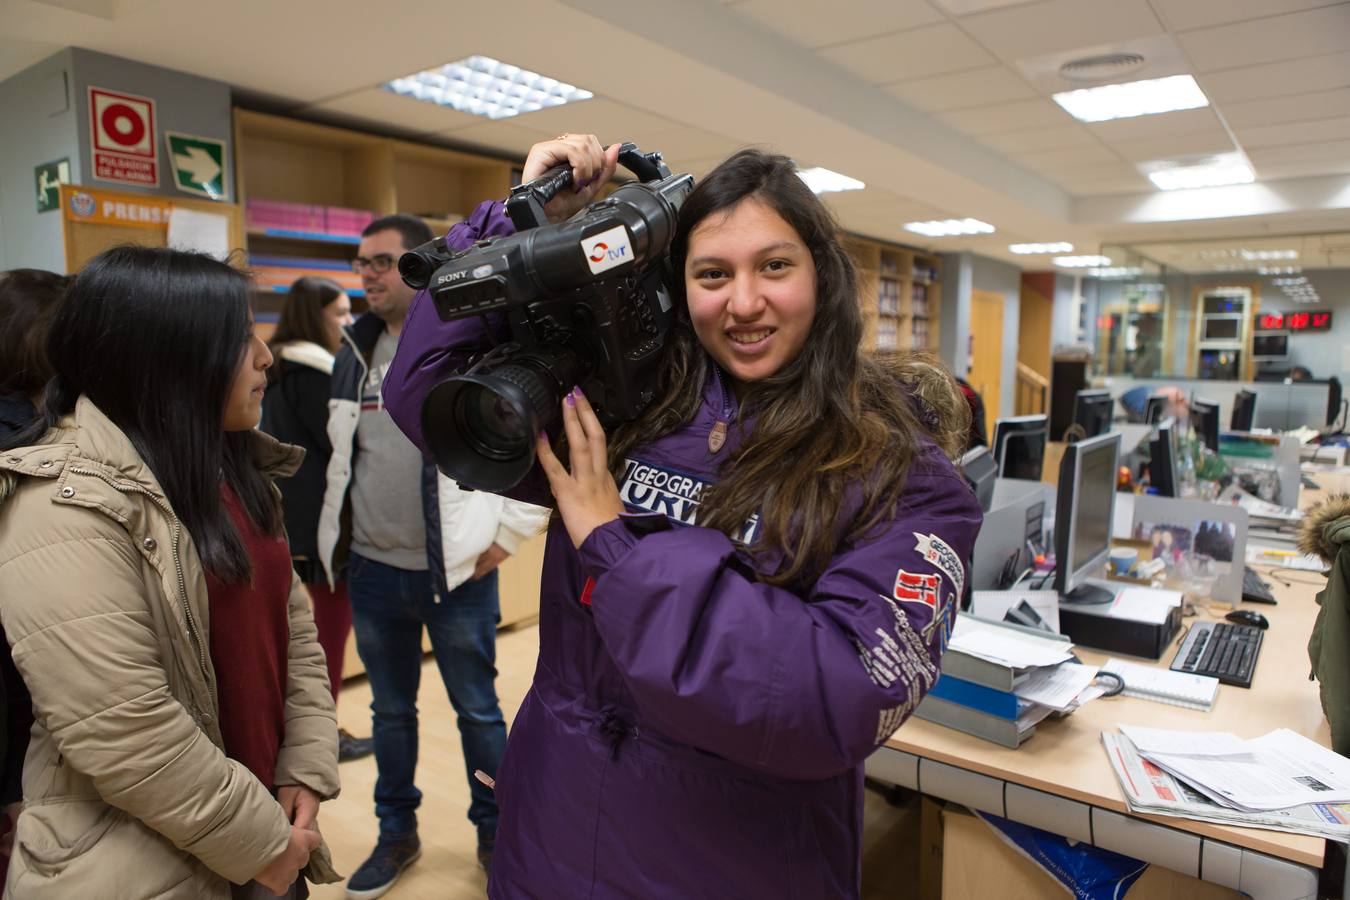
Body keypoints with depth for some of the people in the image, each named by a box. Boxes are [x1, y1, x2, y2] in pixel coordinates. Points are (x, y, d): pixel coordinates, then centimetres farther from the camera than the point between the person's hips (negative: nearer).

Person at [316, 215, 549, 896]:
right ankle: (396, 833, 39)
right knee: (390, 709, 19)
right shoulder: (355, 349, 7)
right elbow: (335, 452, 18)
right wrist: (338, 538, 13)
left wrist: (506, 537, -11)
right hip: (372, 569, 5)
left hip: (457, 572, -5)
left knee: (477, 710, 11)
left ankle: (495, 833, 32)